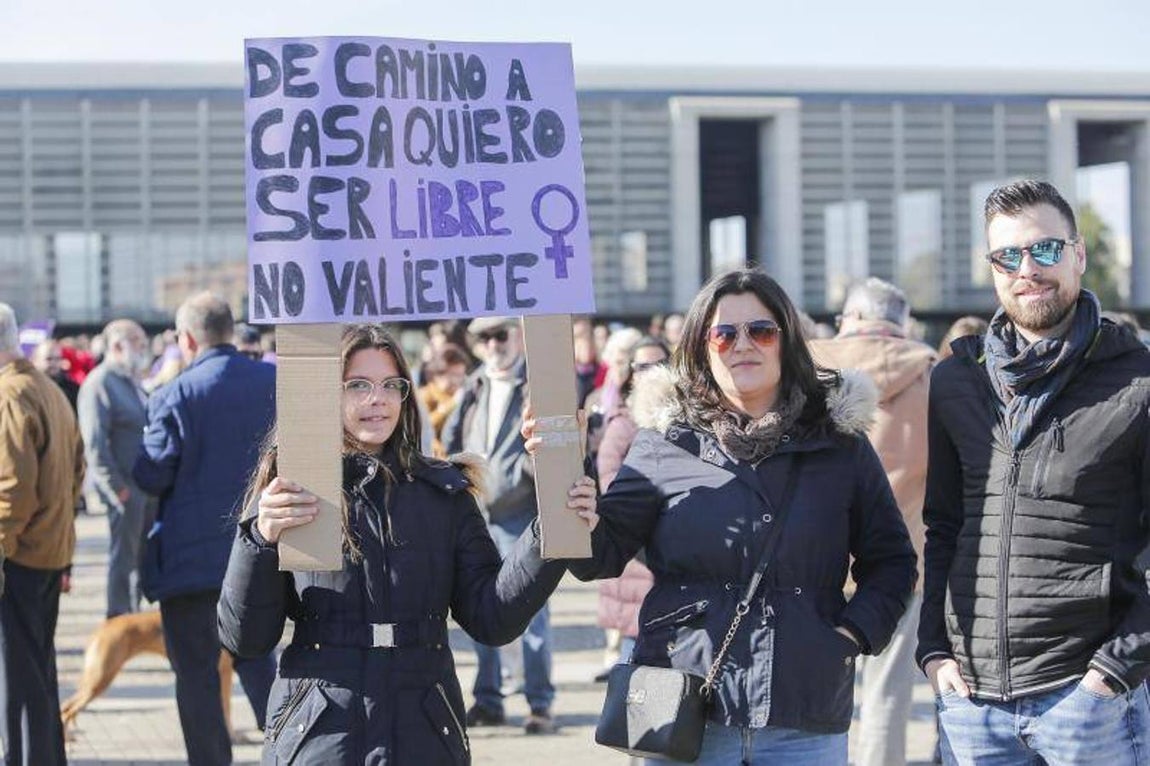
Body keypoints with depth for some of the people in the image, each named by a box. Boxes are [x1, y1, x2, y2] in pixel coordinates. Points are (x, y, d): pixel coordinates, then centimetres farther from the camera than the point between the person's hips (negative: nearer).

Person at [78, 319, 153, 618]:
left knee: (140, 557, 14)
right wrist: (118, 489, -18)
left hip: (147, 488, 9)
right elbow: (95, 444, -18)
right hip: (126, 490, -9)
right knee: (124, 559, -1)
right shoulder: (99, 384, -12)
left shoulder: (132, 382, 16)